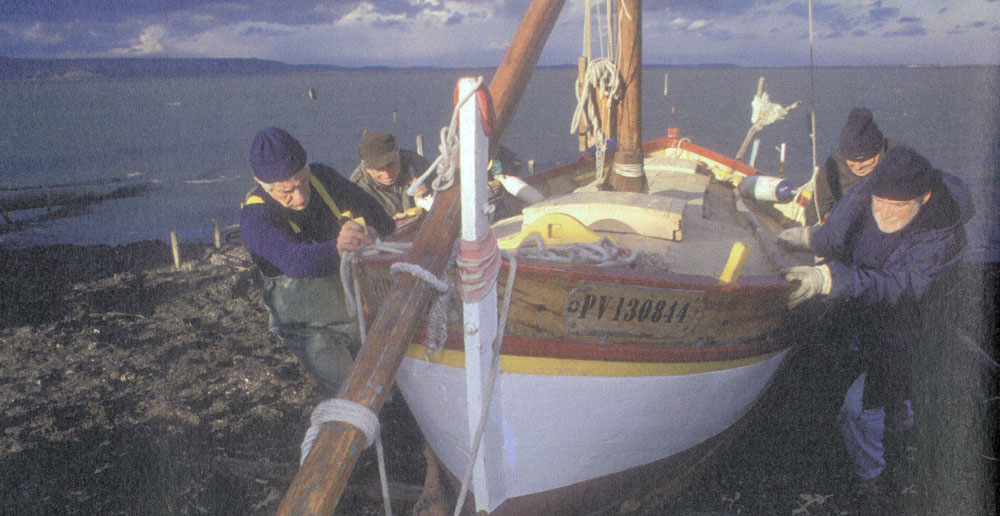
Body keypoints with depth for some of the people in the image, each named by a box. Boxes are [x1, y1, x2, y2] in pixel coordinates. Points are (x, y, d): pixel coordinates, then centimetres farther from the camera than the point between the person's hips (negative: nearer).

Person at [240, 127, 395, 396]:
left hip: (361, 307, 5)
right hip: (311, 329, -5)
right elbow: (293, 259, -45)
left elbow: (370, 208, 12)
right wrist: (335, 249, -63)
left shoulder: (323, 178, -8)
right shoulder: (255, 217, -24)